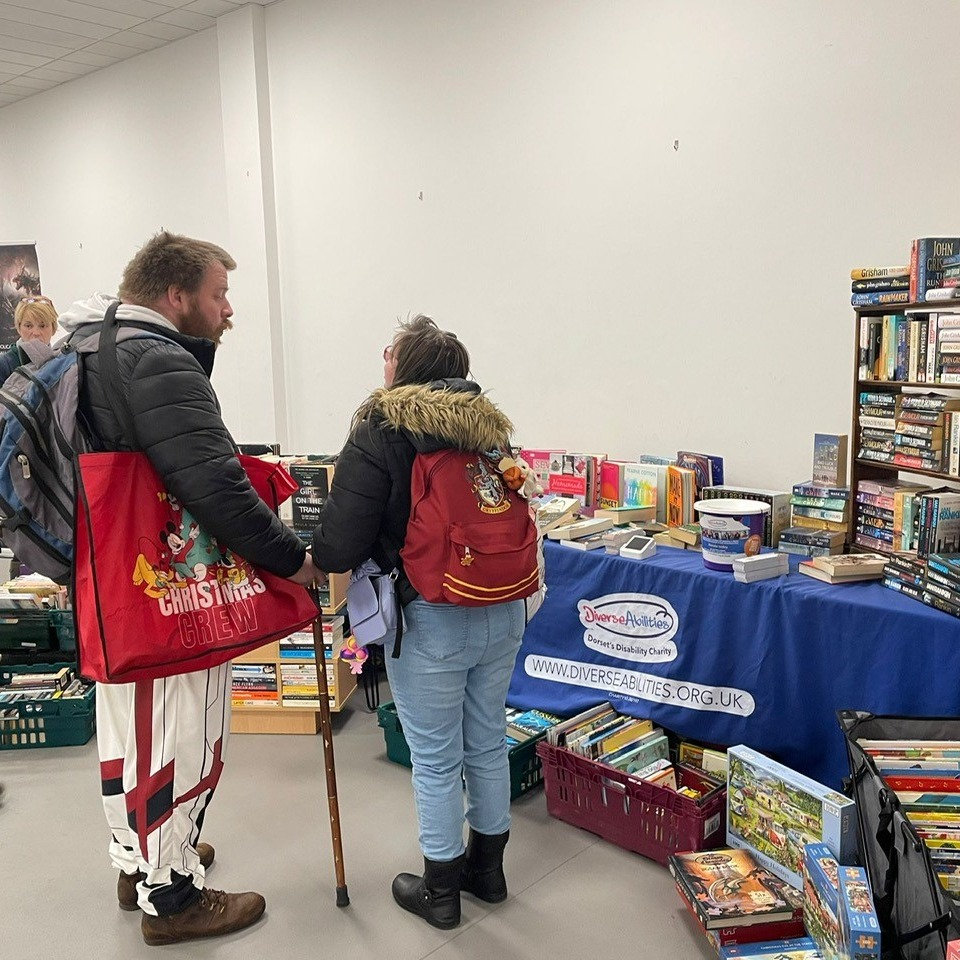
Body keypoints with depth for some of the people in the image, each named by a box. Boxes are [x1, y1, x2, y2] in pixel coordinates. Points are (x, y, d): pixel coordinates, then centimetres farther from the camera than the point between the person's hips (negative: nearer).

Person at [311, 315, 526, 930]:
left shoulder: (379, 435, -13)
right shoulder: (488, 425, 4)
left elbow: (338, 548, -16)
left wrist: (310, 555, 5)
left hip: (432, 619, -6)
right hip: (504, 609, 6)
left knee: (436, 758, 11)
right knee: (488, 741, 21)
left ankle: (440, 890, 29)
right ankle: (488, 867, 40)